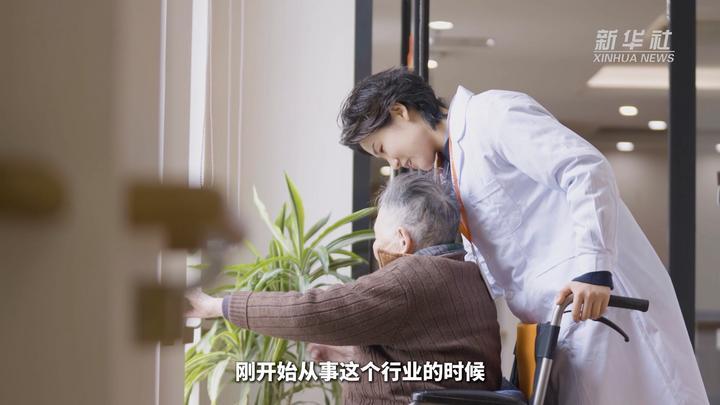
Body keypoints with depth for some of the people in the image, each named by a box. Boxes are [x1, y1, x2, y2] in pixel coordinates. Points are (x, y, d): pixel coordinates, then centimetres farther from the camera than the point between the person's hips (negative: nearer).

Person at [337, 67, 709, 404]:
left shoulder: (491, 113, -7)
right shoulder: (453, 168, 21)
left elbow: (586, 170, -18)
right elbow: (481, 266, 25)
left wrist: (593, 265, -27)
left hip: (602, 295, -9)